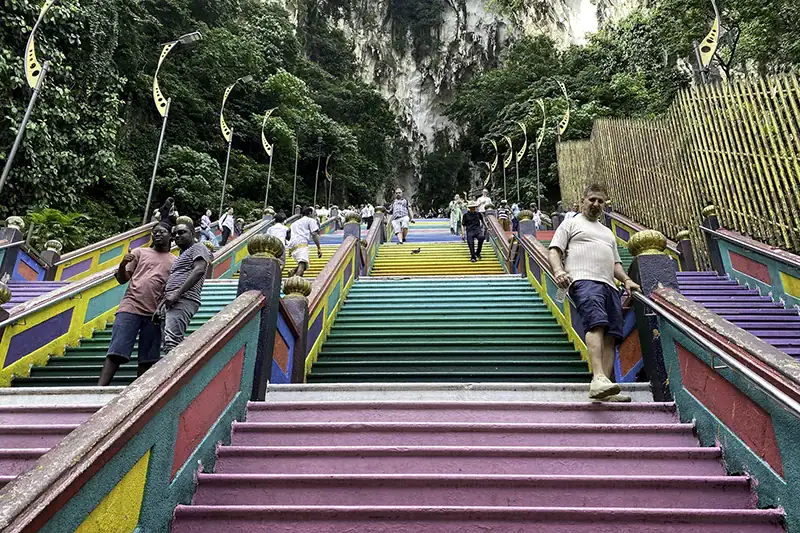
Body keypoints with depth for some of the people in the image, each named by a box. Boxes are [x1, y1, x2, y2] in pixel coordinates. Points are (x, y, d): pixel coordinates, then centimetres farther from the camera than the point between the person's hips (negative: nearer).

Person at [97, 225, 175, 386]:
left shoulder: (175, 261, 15)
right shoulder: (140, 252, 14)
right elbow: (122, 279, 10)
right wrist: (122, 265, -9)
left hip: (155, 314, 1)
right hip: (130, 308, -1)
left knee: (147, 359, 1)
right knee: (116, 353, -9)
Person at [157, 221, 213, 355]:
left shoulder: (198, 247, 5)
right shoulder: (181, 256, 33)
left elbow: (199, 270, -14)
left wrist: (177, 294, -20)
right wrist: (161, 304, 18)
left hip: (183, 301, -9)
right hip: (169, 303, 10)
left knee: (171, 342, -25)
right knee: (166, 346, 0)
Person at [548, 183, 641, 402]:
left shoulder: (608, 232, 38)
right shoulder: (571, 224, 18)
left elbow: (615, 262, 35)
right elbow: (554, 251, 5)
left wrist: (626, 280, 14)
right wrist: (558, 270, -16)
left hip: (609, 285, 7)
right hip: (584, 280, -7)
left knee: (611, 336, -7)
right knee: (596, 324, -29)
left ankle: (604, 388, -12)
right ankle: (598, 378, -41)